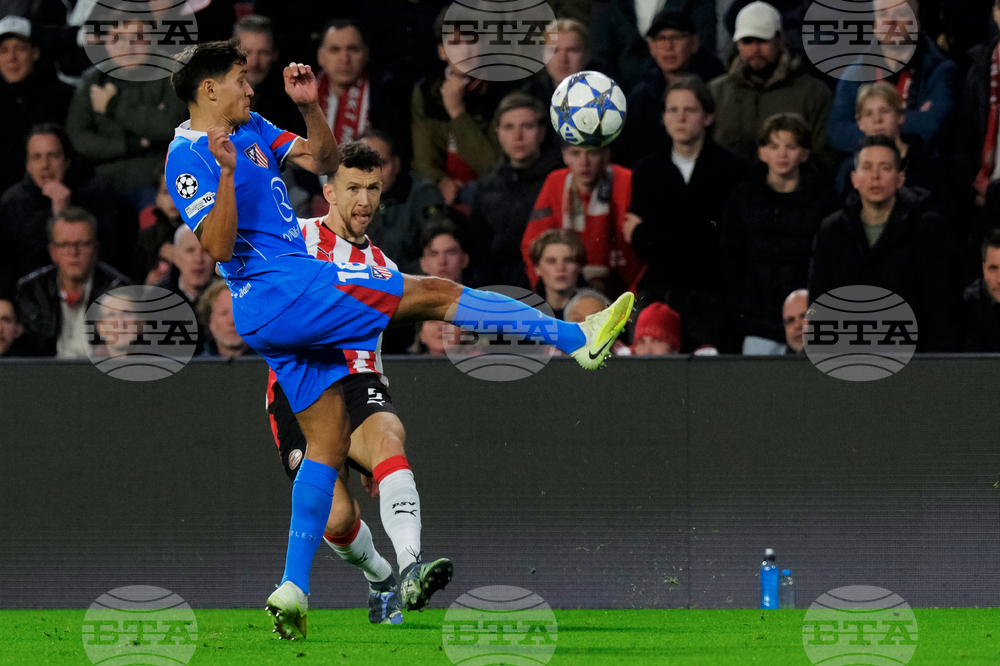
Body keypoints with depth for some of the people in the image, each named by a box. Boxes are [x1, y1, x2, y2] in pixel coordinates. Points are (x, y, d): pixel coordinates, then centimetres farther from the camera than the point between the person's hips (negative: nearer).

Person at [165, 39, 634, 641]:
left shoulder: (250, 129, 16)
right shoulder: (189, 157, -10)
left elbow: (324, 158, 20)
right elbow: (218, 246, -20)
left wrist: (309, 106, 4)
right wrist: (228, 173, -32)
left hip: (279, 313, 10)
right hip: (283, 291, -10)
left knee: (328, 440, 11)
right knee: (436, 292, -7)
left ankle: (292, 590, 8)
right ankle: (579, 339, 0)